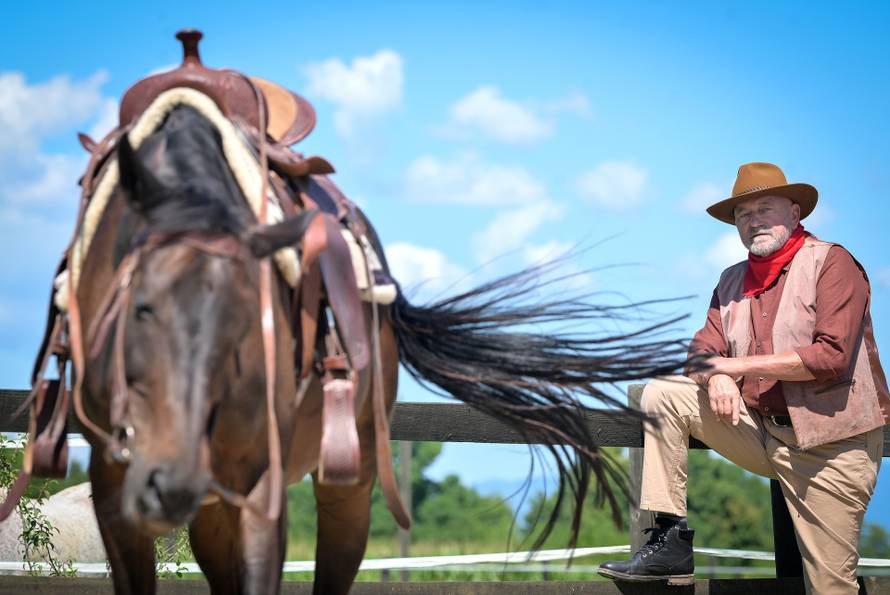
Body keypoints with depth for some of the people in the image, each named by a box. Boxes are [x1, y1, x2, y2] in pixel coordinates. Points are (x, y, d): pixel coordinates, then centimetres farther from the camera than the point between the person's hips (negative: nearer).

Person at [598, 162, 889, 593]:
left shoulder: (831, 263, -10)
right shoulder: (734, 280, 13)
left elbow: (832, 355, -20)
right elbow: (706, 347, 8)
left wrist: (740, 366, -16)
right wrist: (717, 376, -18)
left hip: (830, 442, -6)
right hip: (760, 428, 6)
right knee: (662, 395, -5)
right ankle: (670, 540, -9)